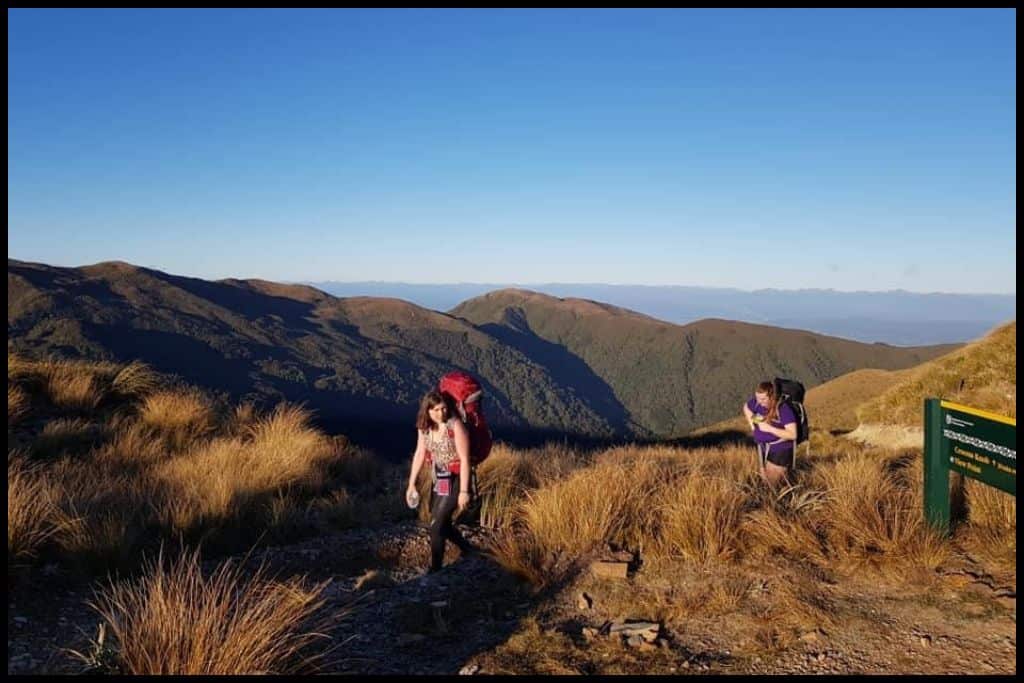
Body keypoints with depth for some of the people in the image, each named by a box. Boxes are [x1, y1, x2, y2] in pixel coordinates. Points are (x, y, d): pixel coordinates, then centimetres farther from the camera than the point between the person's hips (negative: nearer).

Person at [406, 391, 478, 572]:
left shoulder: (455, 425, -21)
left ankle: (435, 570, 7)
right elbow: (419, 454, 5)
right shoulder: (424, 427, -2)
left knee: (436, 525, -7)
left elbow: (465, 459, -21)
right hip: (439, 479, 7)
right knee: (441, 523, 15)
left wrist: (464, 491, -22)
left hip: (456, 479, -7)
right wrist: (411, 484, 4)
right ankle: (470, 551, 36)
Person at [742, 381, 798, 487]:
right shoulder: (757, 402, -9)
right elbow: (746, 407, 14)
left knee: (772, 484, 0)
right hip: (762, 447, 6)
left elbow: (792, 435, -29)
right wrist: (752, 423, 0)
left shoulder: (784, 409, -25)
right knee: (763, 479, 19)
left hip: (780, 451, -6)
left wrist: (769, 428, -30)